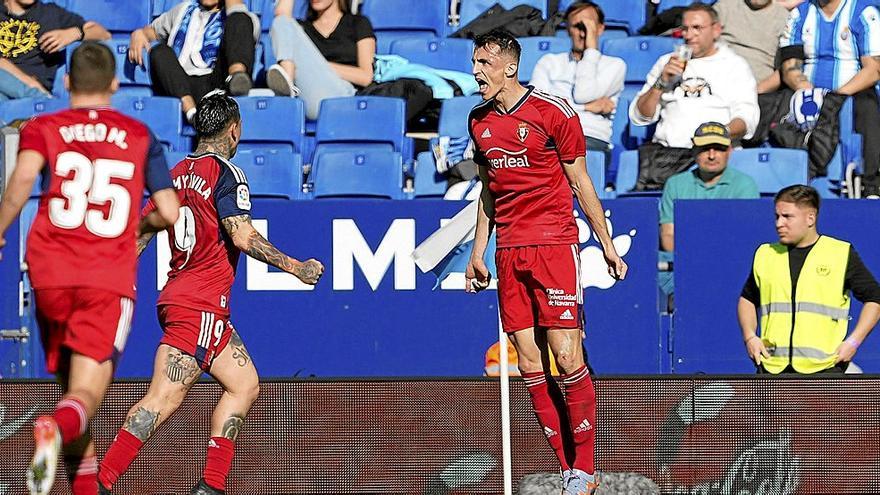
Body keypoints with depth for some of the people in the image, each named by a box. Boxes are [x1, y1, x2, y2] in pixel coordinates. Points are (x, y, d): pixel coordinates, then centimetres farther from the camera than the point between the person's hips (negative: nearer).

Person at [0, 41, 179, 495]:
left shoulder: (41, 128, 11)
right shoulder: (140, 136, 14)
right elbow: (169, 213, 10)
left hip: (51, 273, 1)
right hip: (111, 278, -1)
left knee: (68, 380, 21)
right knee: (86, 394, -10)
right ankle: (57, 426, -44)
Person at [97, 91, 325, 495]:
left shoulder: (177, 173, 14)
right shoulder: (226, 173, -9)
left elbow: (140, 230, 15)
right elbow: (242, 236, -18)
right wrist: (295, 267, -11)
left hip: (177, 293, 9)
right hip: (201, 305, -9)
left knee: (245, 384, 13)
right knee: (164, 398, -13)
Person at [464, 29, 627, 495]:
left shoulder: (553, 111, -4)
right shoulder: (479, 120, 12)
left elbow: (579, 181, 2)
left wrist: (606, 243, 4)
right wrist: (478, 252, 19)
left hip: (553, 246, -5)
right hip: (508, 253, 5)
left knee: (567, 359, -11)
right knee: (529, 364, 0)